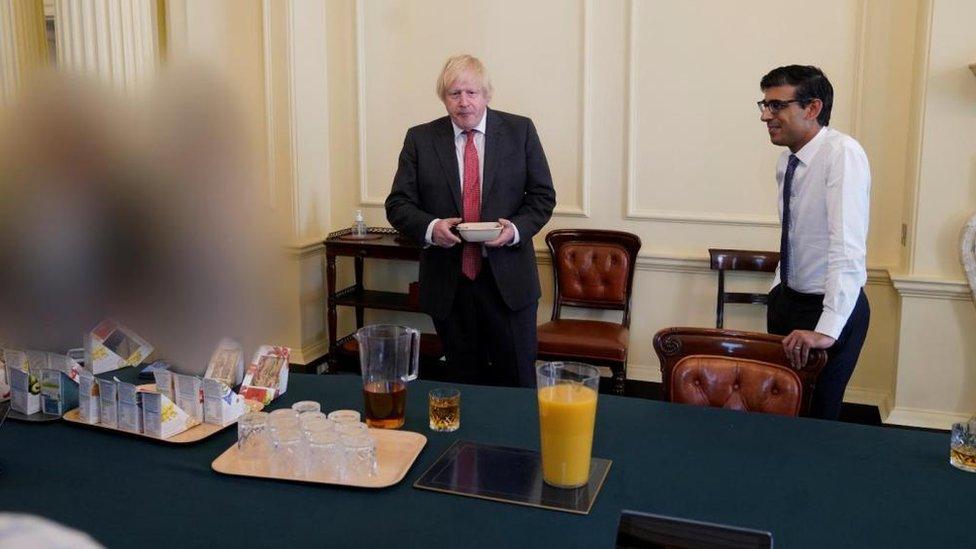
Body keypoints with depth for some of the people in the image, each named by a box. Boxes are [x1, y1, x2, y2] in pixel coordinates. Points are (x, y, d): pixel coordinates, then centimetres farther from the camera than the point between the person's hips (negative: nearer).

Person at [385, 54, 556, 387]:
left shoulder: (520, 131, 2)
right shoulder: (420, 139, 4)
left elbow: (543, 196, 4)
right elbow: (398, 203, 3)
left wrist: (516, 228, -15)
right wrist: (429, 227, -17)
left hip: (508, 281, 0)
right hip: (448, 283, 1)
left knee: (518, 381, 6)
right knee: (465, 382, 12)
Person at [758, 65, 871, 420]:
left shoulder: (842, 154, -22)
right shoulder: (787, 161, 2)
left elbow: (848, 245, -30)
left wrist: (827, 330, -36)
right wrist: (778, 290, 12)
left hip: (831, 309, -7)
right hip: (788, 298, 7)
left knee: (814, 416, 1)